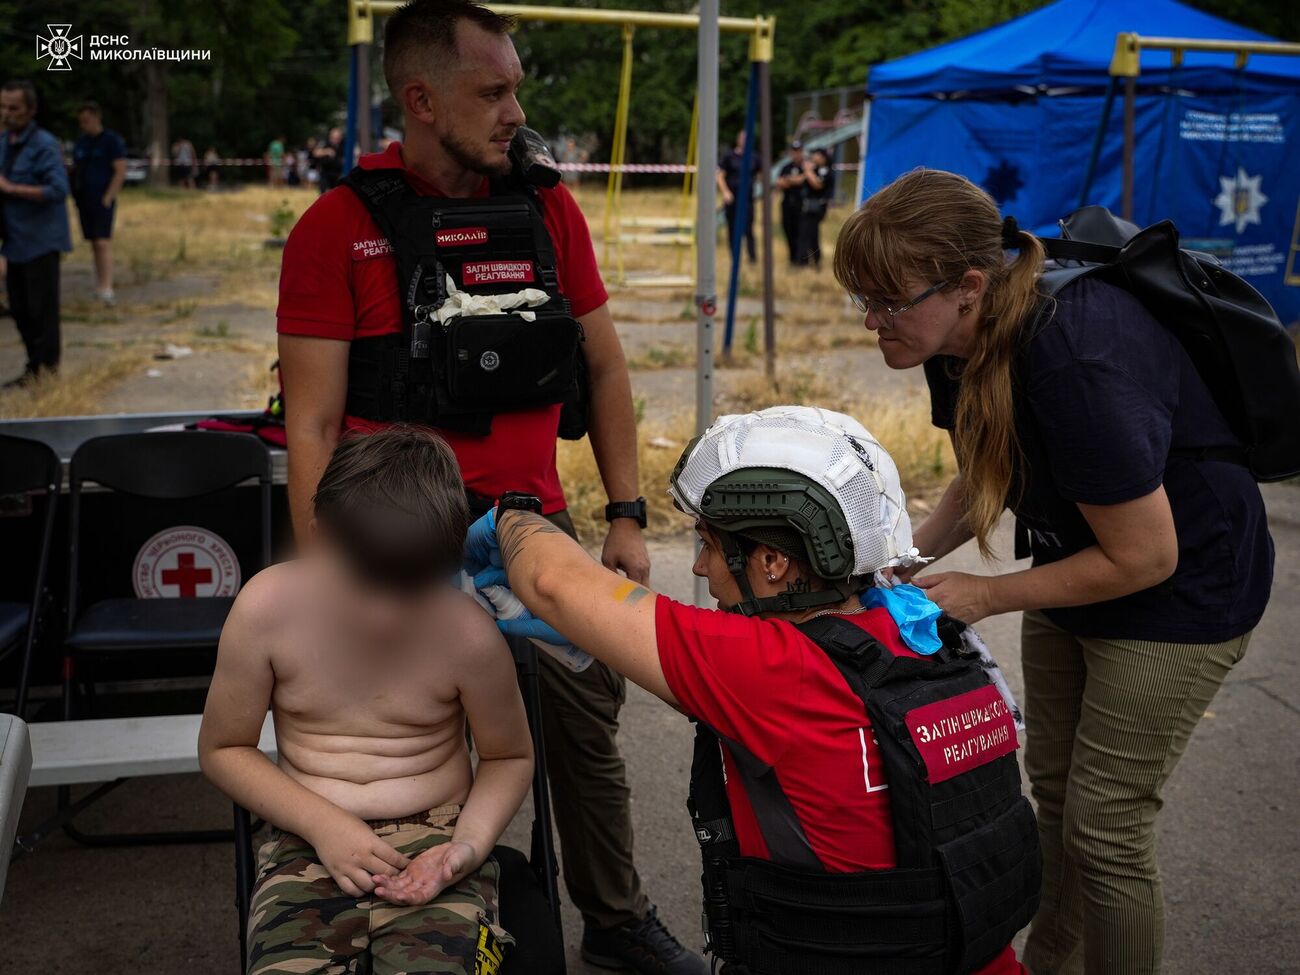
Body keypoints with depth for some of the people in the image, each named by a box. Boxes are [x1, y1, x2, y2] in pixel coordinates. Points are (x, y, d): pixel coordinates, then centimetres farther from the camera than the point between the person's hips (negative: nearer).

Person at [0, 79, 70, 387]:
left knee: (41, 310, -1)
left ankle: (45, 370, 10)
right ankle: (34, 367, 25)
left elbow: (58, 189, -22)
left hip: (40, 241, -8)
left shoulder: (44, 145, -13)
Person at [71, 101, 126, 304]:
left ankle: (106, 289, -21)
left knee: (103, 242, -15)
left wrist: (108, 198, -15)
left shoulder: (112, 140, -5)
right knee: (94, 243, 9)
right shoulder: (80, 141, 14)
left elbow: (120, 171, -10)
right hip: (83, 200, 6)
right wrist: (75, 195, 2)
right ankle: (100, 284, 15)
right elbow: (76, 169, 19)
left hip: (103, 200, -6)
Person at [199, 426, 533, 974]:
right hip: (310, 842, 1)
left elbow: (510, 758, 6)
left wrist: (470, 844, -12)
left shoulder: (468, 635, -12)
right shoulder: (266, 609, -9)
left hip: (434, 842, 0)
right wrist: (323, 824, -9)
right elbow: (222, 750, 3)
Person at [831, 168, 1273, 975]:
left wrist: (985, 595, -20)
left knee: (1105, 827, -1)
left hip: (1181, 588, -8)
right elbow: (985, 477, 6)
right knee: (1054, 789, 18)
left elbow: (1142, 558, -27)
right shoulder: (963, 336, -11)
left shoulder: (1077, 362, -37)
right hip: (1076, 566, 8)